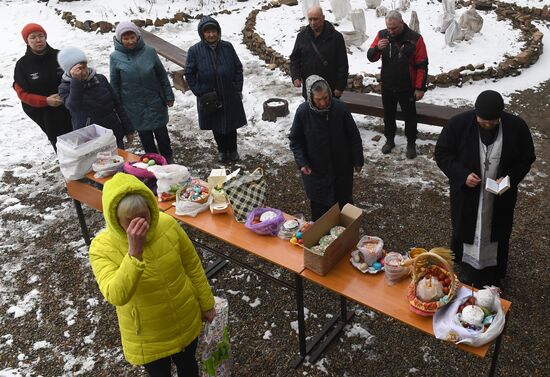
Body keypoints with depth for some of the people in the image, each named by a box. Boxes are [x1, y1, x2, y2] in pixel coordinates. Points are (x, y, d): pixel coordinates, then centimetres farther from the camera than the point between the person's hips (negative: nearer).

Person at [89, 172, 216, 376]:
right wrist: (134, 251, -49)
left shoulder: (167, 225, -19)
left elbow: (193, 266, -5)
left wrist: (206, 304, 5)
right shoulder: (101, 248, -26)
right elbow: (116, 296, -39)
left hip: (186, 320, 2)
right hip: (147, 336, -2)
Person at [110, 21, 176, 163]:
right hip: (134, 107, 0)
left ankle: (168, 159, 30)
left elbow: (162, 75, 3)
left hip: (155, 103, 0)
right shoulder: (115, 57, -6)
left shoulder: (149, 51, -5)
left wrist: (169, 96, 4)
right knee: (145, 136, 11)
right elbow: (115, 85, 2)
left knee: (162, 133, 11)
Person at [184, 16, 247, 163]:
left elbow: (238, 68, 4)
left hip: (230, 96, 1)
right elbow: (189, 74, -3)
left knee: (231, 125, 12)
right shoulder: (194, 51, -7)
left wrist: (238, 89, -1)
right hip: (209, 98, 0)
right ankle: (222, 150, 33)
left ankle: (233, 150, 31)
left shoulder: (227, 47, -4)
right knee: (216, 126, 13)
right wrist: (200, 93, -8)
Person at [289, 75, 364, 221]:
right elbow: (295, 139, -4)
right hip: (316, 169, -1)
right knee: (319, 204, 12)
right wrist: (301, 162, -14)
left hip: (342, 166, 1)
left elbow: (354, 136, -6)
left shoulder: (340, 108, -17)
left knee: (344, 200, 18)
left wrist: (358, 160, 0)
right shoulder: (303, 112, -17)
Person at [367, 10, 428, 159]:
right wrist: (377, 48, -25)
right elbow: (371, 57, -3)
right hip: (387, 87, 3)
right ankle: (389, 140, 35)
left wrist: (420, 88, -13)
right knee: (388, 115, 16)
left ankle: (411, 143, 26)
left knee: (409, 116, 10)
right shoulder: (382, 35, -5)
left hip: (407, 88, -3)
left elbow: (422, 65, -11)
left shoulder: (415, 39, -14)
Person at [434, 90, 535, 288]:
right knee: (466, 232, 16)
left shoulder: (517, 127, -15)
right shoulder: (458, 124, -18)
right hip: (466, 194, -1)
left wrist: (510, 178, -18)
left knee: (497, 234, 17)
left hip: (500, 197, 1)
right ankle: (467, 271, 42)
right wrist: (463, 175, -22)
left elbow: (527, 158, -2)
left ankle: (493, 275, 40)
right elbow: (442, 154, -9)